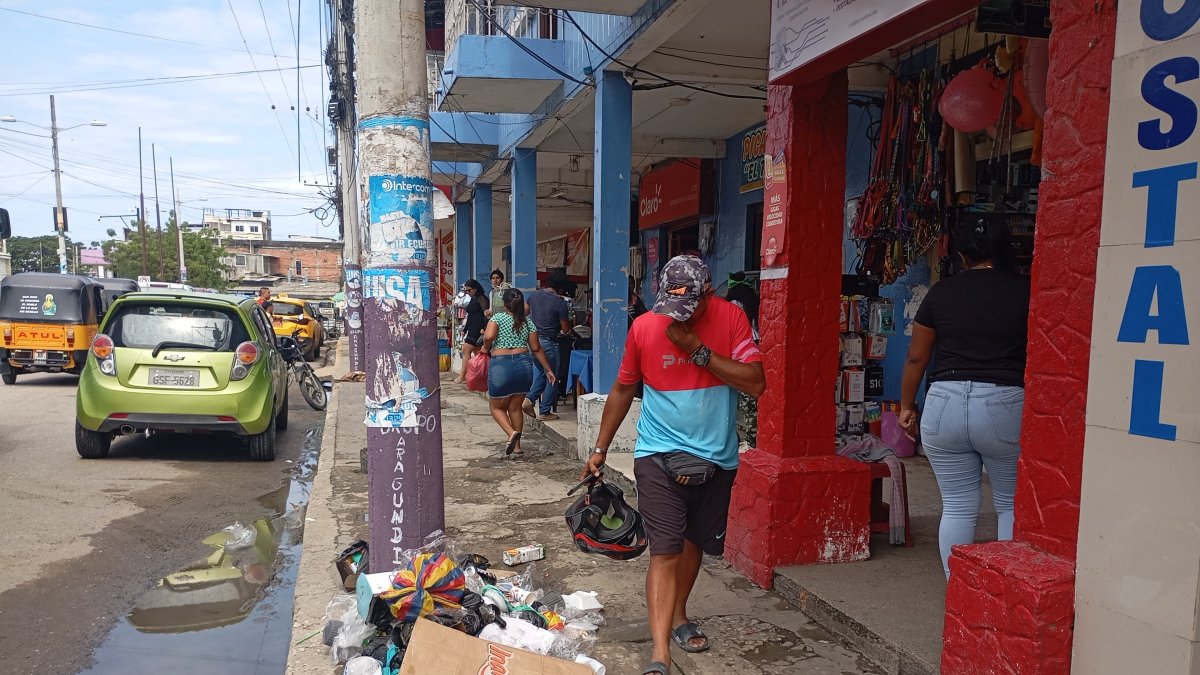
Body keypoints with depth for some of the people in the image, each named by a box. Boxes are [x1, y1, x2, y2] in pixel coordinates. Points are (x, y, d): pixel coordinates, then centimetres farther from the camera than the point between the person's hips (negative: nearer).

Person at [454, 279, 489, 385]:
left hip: (477, 329, -9)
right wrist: (464, 329, 24)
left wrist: (484, 328, -25)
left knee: (466, 351, -10)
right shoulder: (472, 300, 19)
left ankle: (462, 376, -8)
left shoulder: (481, 298, -9)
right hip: (471, 330, 9)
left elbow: (486, 313, -17)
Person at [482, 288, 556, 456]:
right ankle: (516, 445, 18)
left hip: (501, 365, -4)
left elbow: (488, 336, -20)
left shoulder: (498, 317, -3)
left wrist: (486, 348, 2)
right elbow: (536, 349, 7)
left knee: (497, 407, 11)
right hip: (524, 364, 4)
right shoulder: (528, 322, 8)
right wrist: (548, 369, 14)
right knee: (515, 407, 16)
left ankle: (512, 433, -14)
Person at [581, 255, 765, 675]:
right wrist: (600, 449, 7)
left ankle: (678, 616, 42)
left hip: (716, 457, 2)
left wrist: (698, 349, -23)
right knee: (664, 551, -10)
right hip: (659, 455, -2)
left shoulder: (731, 319, -9)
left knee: (693, 542, 18)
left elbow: (756, 383, -17)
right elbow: (623, 390, 3)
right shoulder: (643, 327, -9)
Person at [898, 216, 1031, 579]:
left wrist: (906, 406, 21)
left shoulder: (941, 292, 6)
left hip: (945, 404, 2)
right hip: (1005, 406, -1)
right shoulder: (1024, 290, 2)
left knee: (958, 507, 11)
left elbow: (916, 358, 10)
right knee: (1011, 506, 15)